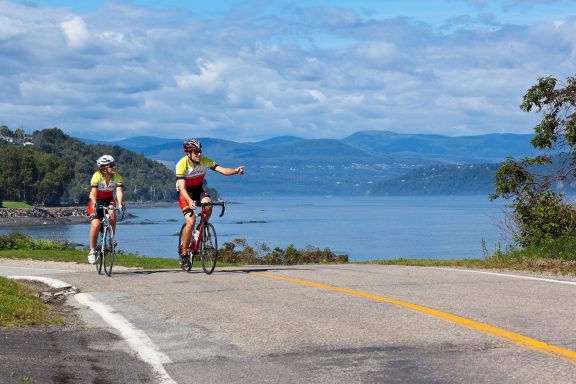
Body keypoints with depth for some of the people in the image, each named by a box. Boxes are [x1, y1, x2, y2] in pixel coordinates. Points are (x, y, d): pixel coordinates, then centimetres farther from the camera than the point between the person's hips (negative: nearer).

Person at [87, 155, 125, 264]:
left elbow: (119, 191, -27)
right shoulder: (97, 176, -24)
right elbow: (93, 193, -33)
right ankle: (92, 251, -5)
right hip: (96, 201, -2)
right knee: (96, 225, -21)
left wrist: (120, 204, -46)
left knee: (112, 216, -31)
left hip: (109, 200, 2)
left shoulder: (117, 177, -16)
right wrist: (95, 204, -51)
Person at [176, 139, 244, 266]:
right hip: (185, 192, -3)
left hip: (198, 190, 3)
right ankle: (184, 253, -6)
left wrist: (235, 171, -47)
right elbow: (182, 187, -33)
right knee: (191, 221, -20)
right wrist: (190, 201, -50)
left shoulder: (205, 161, -18)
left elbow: (223, 170, -26)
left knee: (208, 204, -31)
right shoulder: (182, 165, -27)